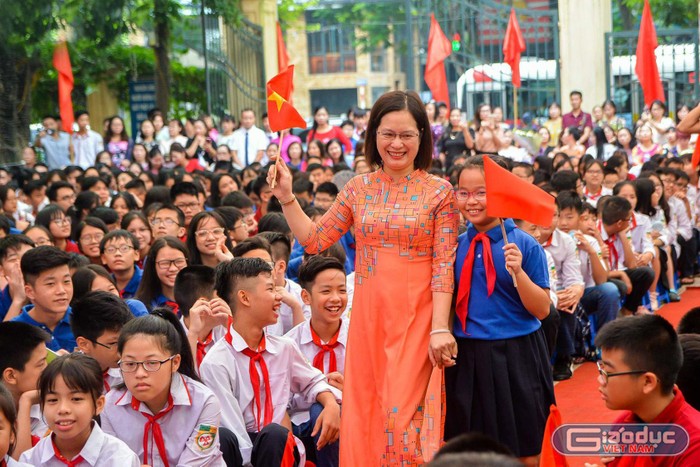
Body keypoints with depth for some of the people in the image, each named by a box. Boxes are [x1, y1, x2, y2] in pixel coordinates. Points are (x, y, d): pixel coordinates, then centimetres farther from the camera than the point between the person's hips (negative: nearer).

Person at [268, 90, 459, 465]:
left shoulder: (438, 191, -2)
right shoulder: (358, 189, 8)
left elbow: (444, 266, -7)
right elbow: (314, 240, 9)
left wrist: (441, 328, -14)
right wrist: (286, 196, 1)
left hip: (415, 318, -4)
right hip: (368, 317, 4)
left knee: (402, 418, -8)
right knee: (364, 418, 7)